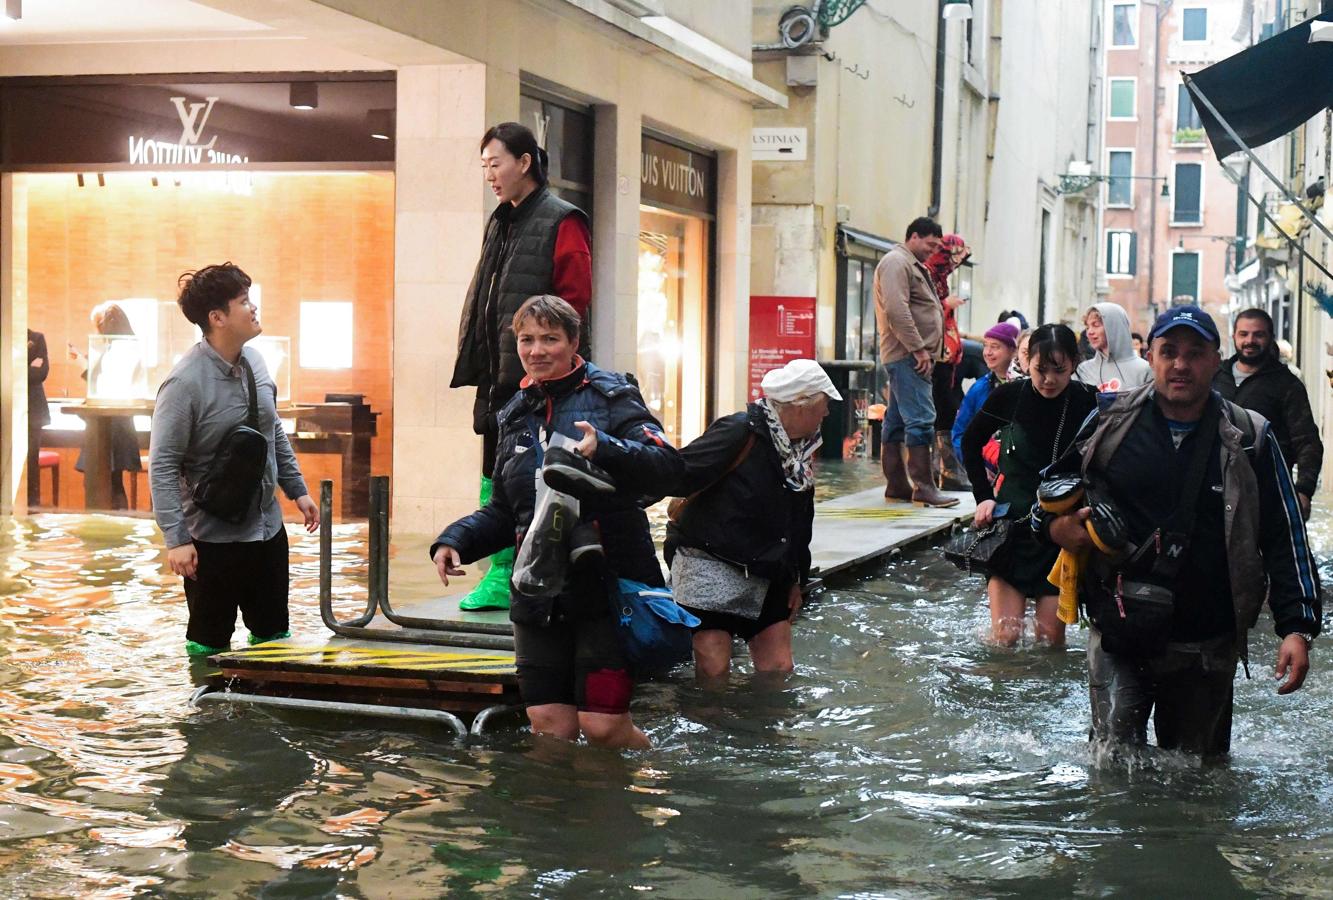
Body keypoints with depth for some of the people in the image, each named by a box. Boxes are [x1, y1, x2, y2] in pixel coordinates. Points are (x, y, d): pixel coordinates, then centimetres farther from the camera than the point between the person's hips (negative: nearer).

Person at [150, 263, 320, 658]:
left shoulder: (254, 361, 2)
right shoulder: (185, 382, -20)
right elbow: (162, 465, -19)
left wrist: (297, 490, 16)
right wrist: (177, 539, -23)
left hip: (267, 528, 7)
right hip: (213, 538, -7)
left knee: (275, 637, 16)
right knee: (210, 645, 7)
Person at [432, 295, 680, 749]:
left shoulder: (610, 396, -1)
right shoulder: (516, 415, 19)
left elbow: (667, 465, -15)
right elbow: (504, 511, 25)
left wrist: (605, 450, -31)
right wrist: (455, 540, 8)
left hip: (606, 587, -5)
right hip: (538, 592, 6)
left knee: (603, 725, -7)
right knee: (549, 724, 2)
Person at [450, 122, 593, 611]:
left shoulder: (561, 222, -7)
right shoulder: (500, 224, 18)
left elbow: (573, 300, -13)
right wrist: (476, 362, 11)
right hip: (499, 377, 8)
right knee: (496, 476, 8)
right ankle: (502, 576, 15)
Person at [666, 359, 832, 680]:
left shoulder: (803, 449, 10)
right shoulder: (740, 433, -17)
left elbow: (800, 521, 20)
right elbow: (679, 475, -22)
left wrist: (796, 580, 22)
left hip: (767, 575, 8)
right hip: (710, 567, -8)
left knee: (779, 668, 4)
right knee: (714, 669, -11)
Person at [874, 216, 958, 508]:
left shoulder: (913, 265, 24)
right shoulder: (896, 262, -10)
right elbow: (896, 309, -21)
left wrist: (924, 350, 17)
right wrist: (918, 349, -21)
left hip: (909, 356, 11)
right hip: (906, 355, -11)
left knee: (896, 422, 11)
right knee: (921, 420, -13)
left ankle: (896, 485, 14)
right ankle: (923, 487, -15)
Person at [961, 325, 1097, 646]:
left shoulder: (1088, 403, -9)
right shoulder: (1009, 396, -5)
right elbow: (971, 443, 13)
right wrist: (983, 496, 6)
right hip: (1011, 522, 1)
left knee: (1050, 636, -1)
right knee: (1005, 637, -6)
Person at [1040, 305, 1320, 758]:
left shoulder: (1250, 439, 2)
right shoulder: (1110, 420, 2)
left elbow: (1286, 538, 3)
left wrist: (1297, 627, -7)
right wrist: (1055, 525, -8)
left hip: (1208, 646, 1)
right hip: (1118, 635, -1)